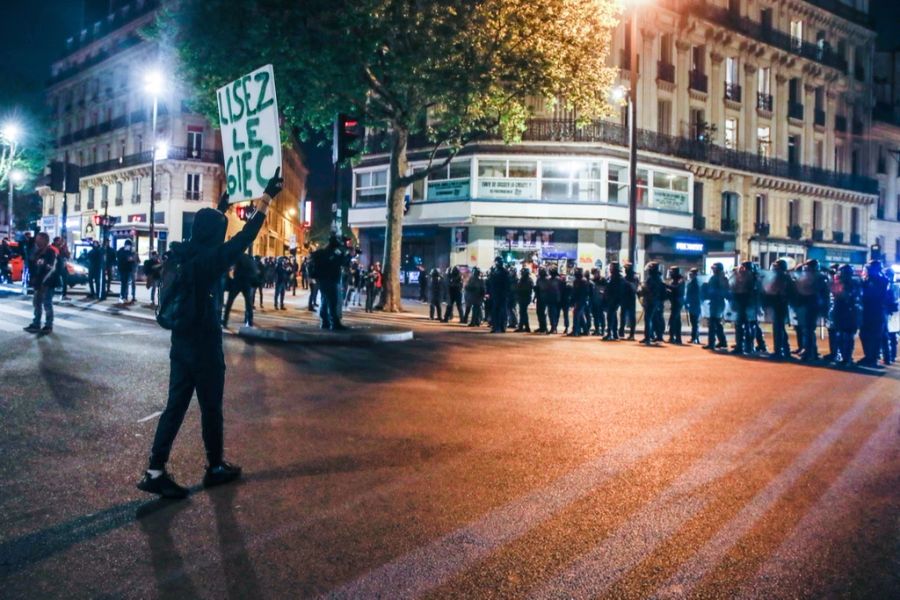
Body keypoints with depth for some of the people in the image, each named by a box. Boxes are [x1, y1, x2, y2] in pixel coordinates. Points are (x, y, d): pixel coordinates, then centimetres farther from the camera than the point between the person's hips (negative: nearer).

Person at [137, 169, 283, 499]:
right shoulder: (209, 258, -18)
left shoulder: (181, 254, 4)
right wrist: (267, 197, -13)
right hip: (205, 345, -7)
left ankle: (155, 471, 5)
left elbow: (207, 226, 22)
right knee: (211, 408, 7)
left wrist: (222, 205, 34)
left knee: (175, 405, 9)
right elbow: (245, 236, -18)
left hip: (181, 342, 7)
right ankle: (216, 467, 22)